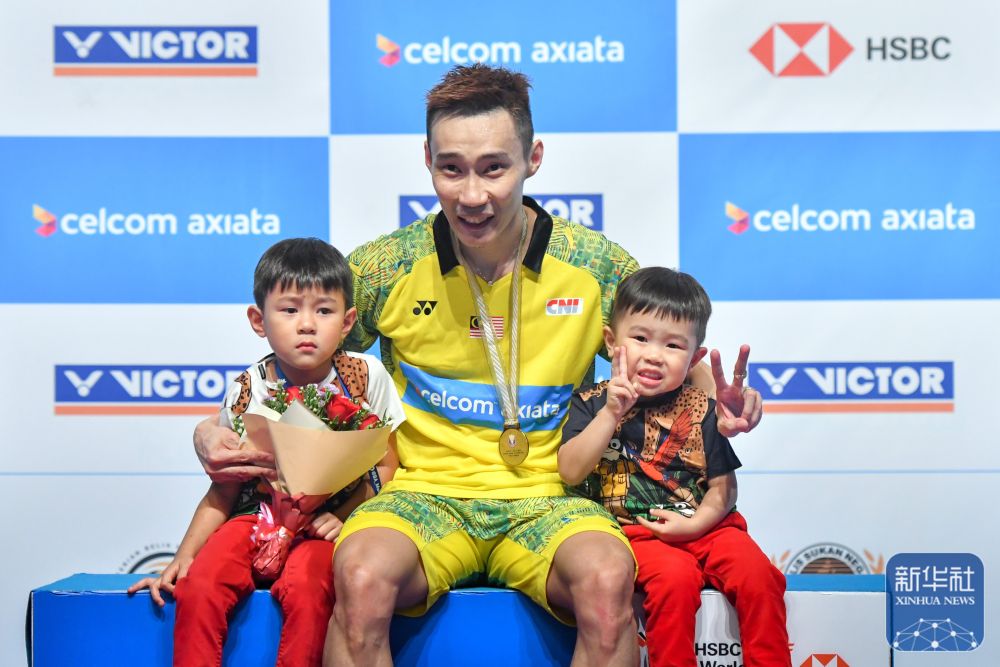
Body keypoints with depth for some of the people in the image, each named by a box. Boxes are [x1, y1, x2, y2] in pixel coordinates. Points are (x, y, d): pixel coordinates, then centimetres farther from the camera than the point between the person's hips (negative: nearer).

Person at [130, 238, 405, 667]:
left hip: (329, 525, -1)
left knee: (305, 588, -33)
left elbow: (386, 466, 3)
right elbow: (223, 492, 5)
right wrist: (184, 555, -5)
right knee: (198, 587, -26)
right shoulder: (248, 391, -1)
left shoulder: (366, 376, -3)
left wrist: (345, 516, -13)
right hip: (257, 516, 2)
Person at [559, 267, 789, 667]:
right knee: (675, 576, -31)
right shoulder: (592, 404, 3)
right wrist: (612, 412, -17)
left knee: (757, 573, -21)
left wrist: (696, 523, -13)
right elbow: (571, 472, -11)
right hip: (633, 530, -2)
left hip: (700, 526, 3)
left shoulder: (700, 409, 6)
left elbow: (722, 485, 5)